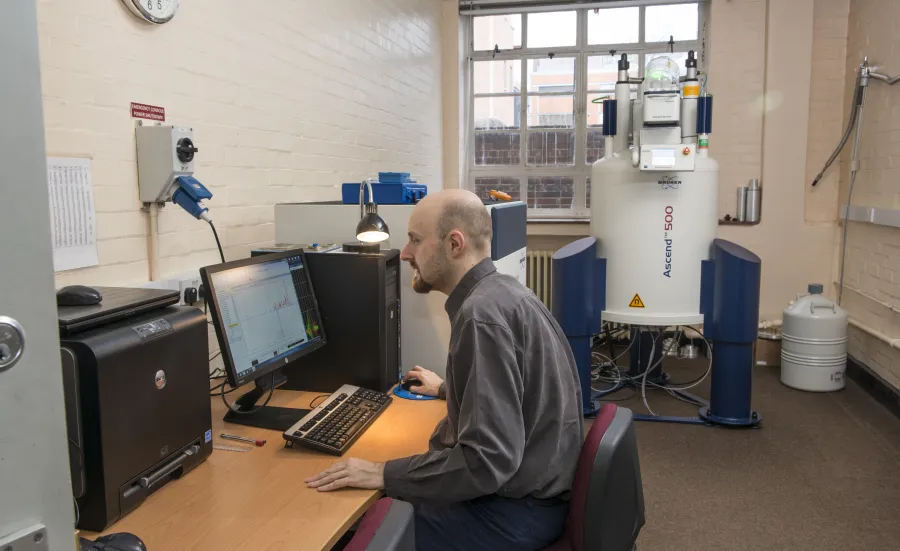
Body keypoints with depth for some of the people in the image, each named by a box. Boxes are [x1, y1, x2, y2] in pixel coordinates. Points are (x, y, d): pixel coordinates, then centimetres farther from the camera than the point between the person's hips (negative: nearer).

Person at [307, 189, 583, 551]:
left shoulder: (482, 313, -25)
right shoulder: (500, 291, 5)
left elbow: (488, 459, -29)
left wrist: (383, 475, -20)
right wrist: (447, 389, 35)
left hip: (518, 508, -9)